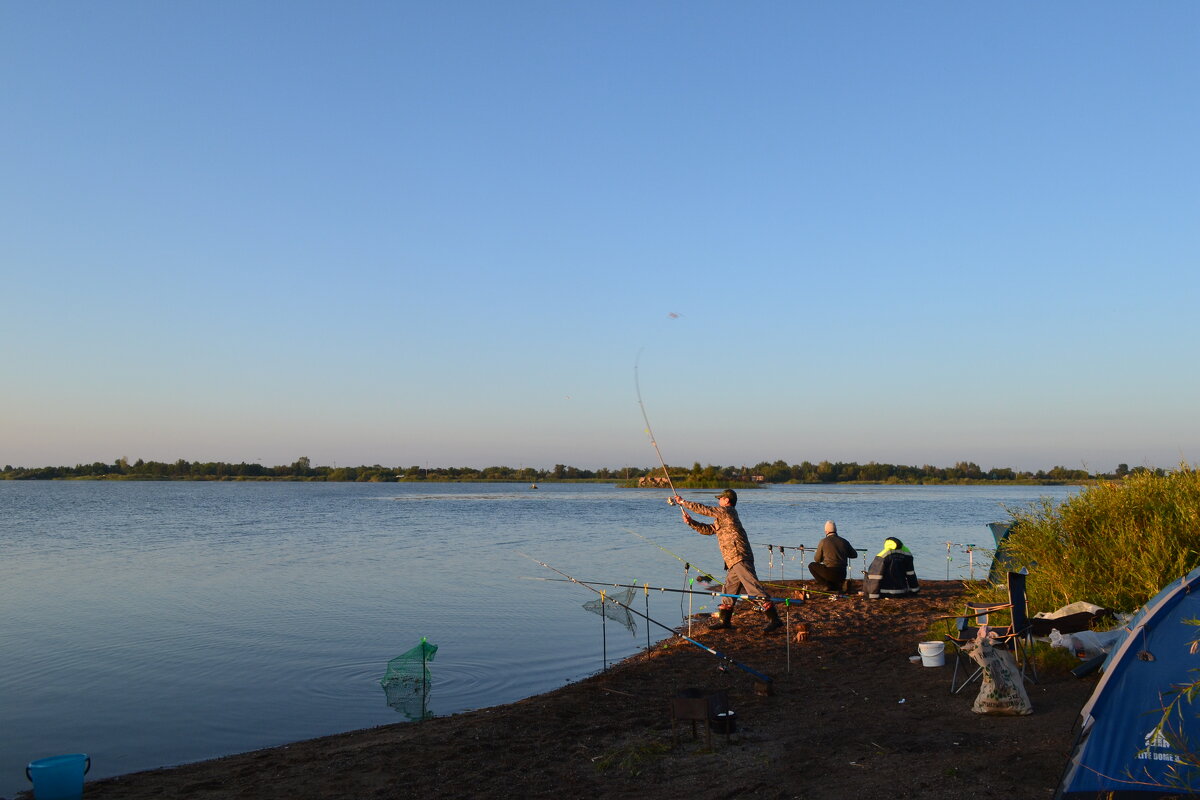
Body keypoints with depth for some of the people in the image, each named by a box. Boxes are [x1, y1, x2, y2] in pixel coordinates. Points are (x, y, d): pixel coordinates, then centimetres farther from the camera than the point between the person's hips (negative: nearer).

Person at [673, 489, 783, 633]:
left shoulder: (726, 511, -5)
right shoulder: (722, 518, 25)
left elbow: (704, 509, -4)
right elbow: (708, 529, 28)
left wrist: (683, 502, 5)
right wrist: (691, 522, 20)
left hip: (740, 559, -11)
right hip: (734, 561, 11)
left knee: (753, 587, -14)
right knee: (729, 588, 16)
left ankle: (774, 619, -18)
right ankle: (724, 620, 25)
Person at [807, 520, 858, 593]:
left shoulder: (824, 541, -4)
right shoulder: (844, 541, 6)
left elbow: (817, 559, 5)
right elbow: (854, 555, 19)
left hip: (831, 572, -5)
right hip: (842, 575, 5)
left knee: (812, 566, 16)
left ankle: (828, 585, 5)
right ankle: (841, 584, 4)